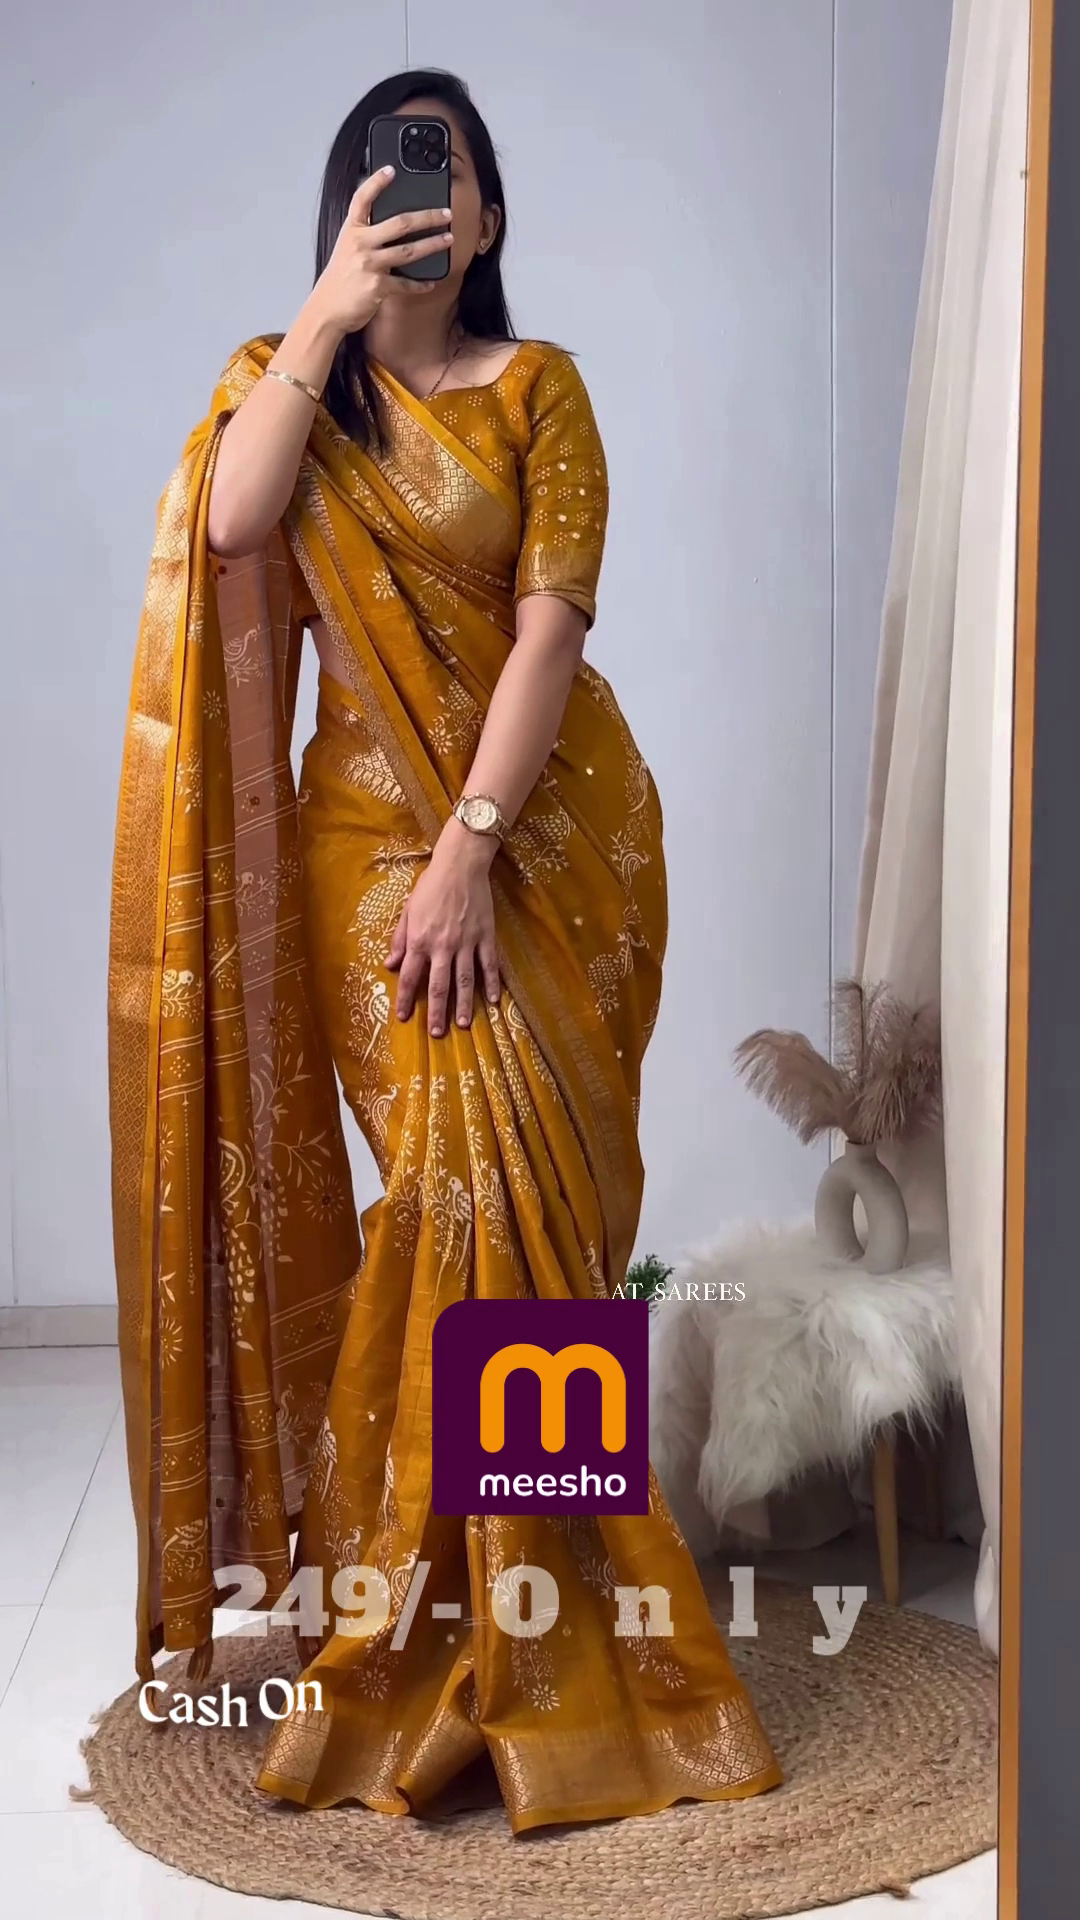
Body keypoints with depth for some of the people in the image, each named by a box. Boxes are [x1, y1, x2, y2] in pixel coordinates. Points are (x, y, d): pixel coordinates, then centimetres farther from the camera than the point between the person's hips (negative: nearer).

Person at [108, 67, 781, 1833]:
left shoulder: (538, 389, 4)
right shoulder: (288, 379, 9)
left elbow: (551, 622, -8)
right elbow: (233, 523, -13)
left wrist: (471, 848, -17)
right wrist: (327, 315, -13)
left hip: (553, 821, 0)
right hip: (371, 822, 0)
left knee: (535, 1178, -4)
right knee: (465, 1166, -10)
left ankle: (505, 1605, 12)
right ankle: (449, 1600, 7)